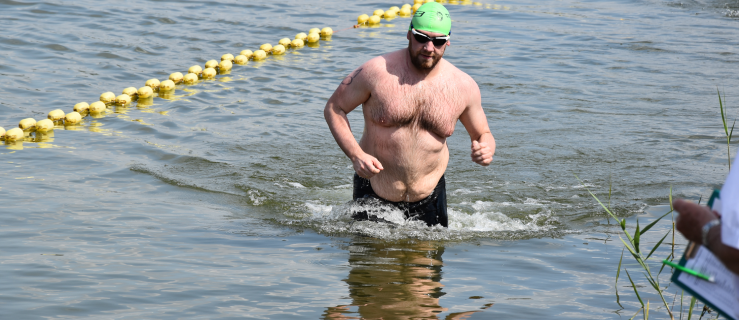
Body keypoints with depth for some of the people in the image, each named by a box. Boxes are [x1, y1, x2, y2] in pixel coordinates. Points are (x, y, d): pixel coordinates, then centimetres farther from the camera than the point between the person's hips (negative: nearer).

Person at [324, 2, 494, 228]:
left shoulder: (463, 87, -6)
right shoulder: (377, 71, -14)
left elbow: (482, 134, 8)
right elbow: (334, 108, -4)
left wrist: (486, 150, -17)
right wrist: (355, 155, -18)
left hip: (429, 198, 2)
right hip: (374, 194, -2)